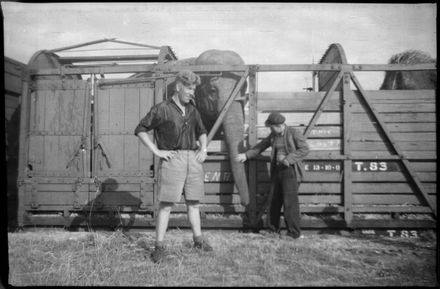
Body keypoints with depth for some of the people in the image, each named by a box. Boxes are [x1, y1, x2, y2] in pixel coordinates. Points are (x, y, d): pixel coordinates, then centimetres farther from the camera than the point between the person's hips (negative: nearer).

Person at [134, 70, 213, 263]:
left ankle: (198, 239, 26)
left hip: (193, 158, 5)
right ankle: (159, 247, 6)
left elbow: (202, 132, 26)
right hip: (172, 159, -5)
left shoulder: (192, 110, 13)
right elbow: (140, 130, -3)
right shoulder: (162, 109, -4)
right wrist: (156, 151, -8)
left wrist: (203, 149, 9)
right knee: (166, 204, -3)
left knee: (193, 202, 13)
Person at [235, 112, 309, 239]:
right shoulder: (273, 135, 12)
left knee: (290, 202, -9)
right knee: (274, 201, 10)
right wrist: (246, 155, 17)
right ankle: (273, 229, 23)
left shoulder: (294, 133, -7)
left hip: (291, 171, -7)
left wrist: (288, 159, -19)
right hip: (277, 170, 7)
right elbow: (261, 146, 21)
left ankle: (294, 233, 1)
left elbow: (304, 149, -13)